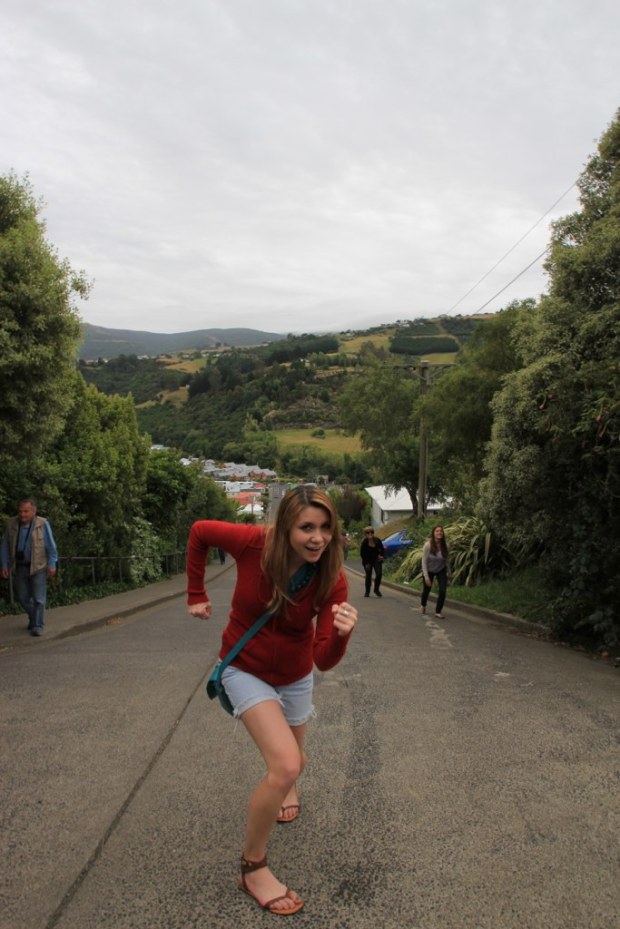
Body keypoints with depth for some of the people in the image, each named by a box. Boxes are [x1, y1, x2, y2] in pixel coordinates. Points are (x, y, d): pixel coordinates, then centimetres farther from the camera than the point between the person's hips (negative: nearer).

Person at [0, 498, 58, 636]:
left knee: (38, 598, -5)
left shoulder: (42, 524, -15)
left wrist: (52, 564, -14)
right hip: (20, 567, 4)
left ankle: (38, 626, 4)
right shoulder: (11, 524, -6)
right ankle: (33, 618, 34)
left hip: (38, 566, -3)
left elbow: (51, 546, -11)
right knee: (23, 597, 11)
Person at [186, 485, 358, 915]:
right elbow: (199, 531, -11)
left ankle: (286, 786, 64)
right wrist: (196, 595, -7)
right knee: (285, 766, -20)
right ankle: (253, 868, 3)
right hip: (247, 670, -3)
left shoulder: (333, 580, -25)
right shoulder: (253, 543, -31)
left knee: (294, 762, 24)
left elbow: (325, 661, -26)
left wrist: (341, 634, -47)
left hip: (295, 675, 3)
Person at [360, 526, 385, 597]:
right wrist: (366, 563, -11)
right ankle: (367, 592, 17)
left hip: (377, 560, 2)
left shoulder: (377, 541, -10)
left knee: (379, 574, -12)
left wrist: (382, 556, -14)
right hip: (367, 561, -2)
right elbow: (362, 554, -9)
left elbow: (382, 549, 5)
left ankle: (376, 589, 6)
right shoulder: (364, 543, -16)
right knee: (368, 576, 1)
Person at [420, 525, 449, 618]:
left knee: (443, 591, -13)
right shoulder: (428, 545, -29)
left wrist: (447, 572, -2)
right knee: (426, 590, 18)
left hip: (441, 570, 1)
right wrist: (426, 577, -21)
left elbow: (446, 559, -7)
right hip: (429, 570, -1)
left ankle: (438, 611, 9)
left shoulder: (445, 545, -21)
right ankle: (423, 605, 50)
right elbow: (424, 561, -22)